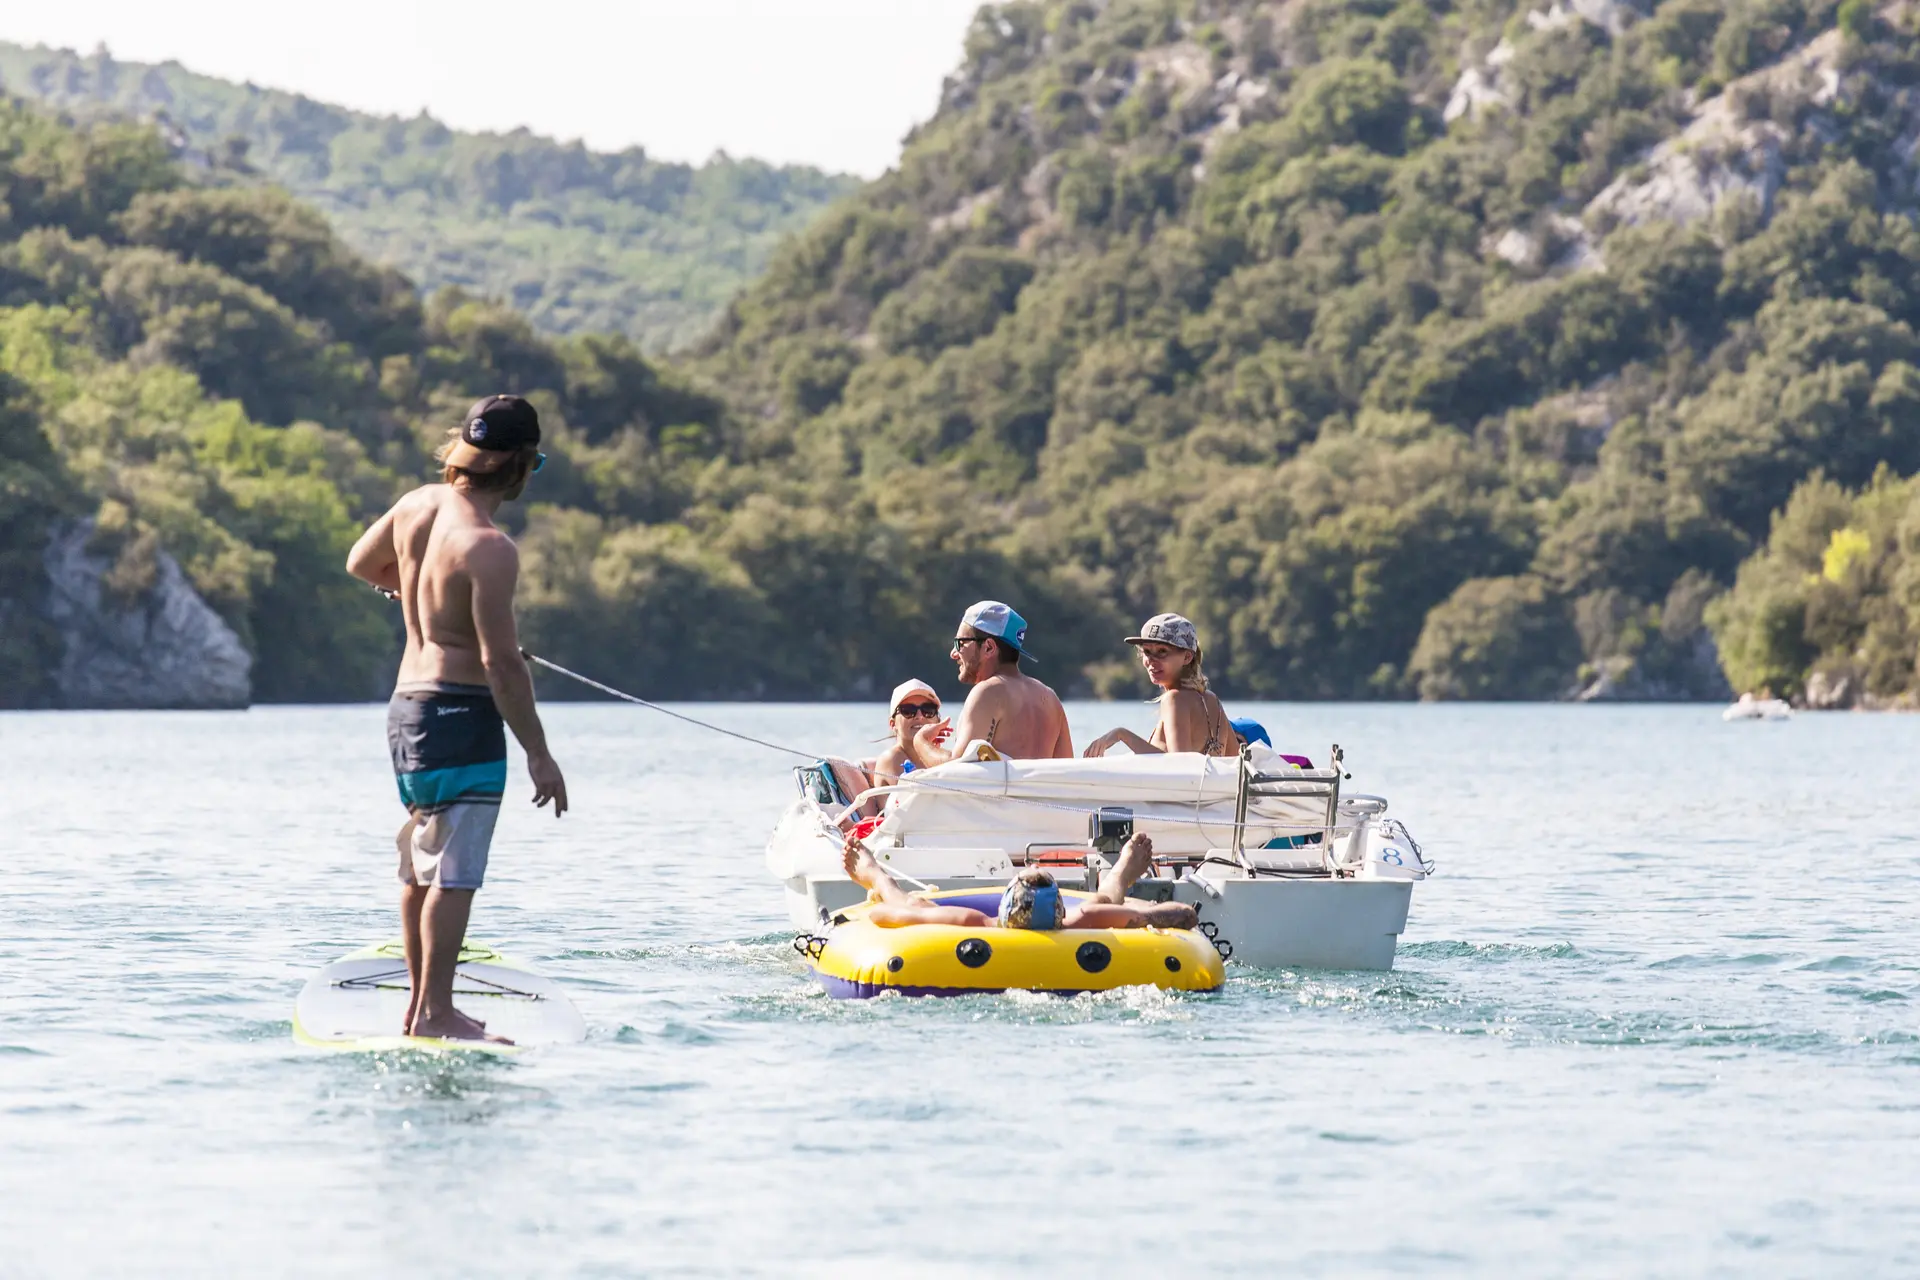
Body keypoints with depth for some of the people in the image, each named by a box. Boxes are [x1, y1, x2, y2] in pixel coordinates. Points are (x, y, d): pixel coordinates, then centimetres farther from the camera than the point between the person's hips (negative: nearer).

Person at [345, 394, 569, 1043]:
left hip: (406, 703, 9)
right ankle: (436, 1013, -4)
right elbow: (501, 662, -20)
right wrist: (538, 753, -13)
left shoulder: (418, 504, 4)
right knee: (455, 873, -5)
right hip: (460, 714, -9)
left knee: (421, 867, 17)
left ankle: (420, 1002, 25)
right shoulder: (489, 549, -20)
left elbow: (361, 562, 23)